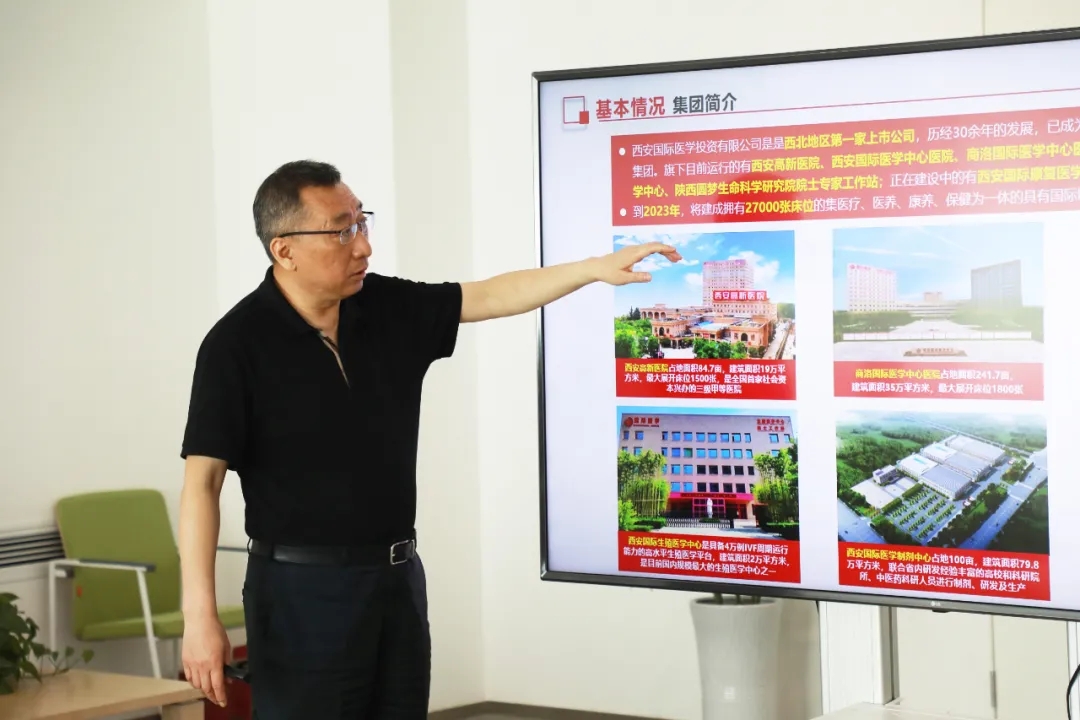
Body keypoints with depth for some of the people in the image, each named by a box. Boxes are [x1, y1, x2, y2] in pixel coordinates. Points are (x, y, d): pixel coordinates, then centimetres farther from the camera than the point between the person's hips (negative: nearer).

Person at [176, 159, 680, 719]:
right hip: (302, 588, -6)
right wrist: (200, 615, -20)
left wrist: (595, 268, 2)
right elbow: (201, 482, -14)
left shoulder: (391, 309, 3)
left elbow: (489, 296, 13)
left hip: (398, 576, 6)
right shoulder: (237, 344, -13)